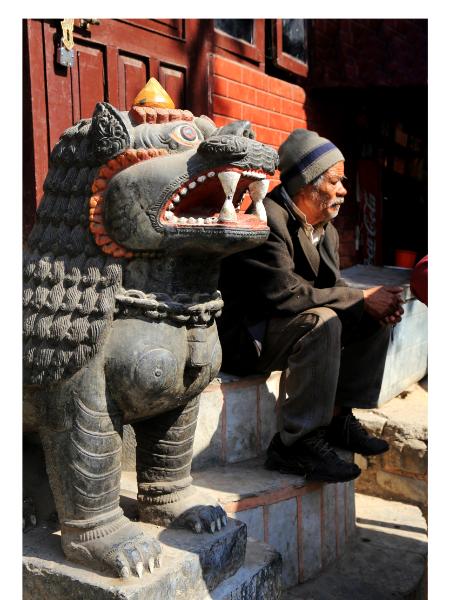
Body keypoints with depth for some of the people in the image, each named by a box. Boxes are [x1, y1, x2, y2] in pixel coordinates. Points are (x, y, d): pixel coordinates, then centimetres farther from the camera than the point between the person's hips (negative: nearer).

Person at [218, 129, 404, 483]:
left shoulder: (325, 227, 8)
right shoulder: (267, 219, -21)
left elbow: (332, 287, 7)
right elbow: (286, 294, -30)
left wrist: (378, 305, -14)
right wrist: (361, 299, -24)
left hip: (288, 326, 9)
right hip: (244, 338, -9)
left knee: (377, 319, 3)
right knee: (321, 321, -33)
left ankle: (339, 417, 8)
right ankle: (297, 445, -24)